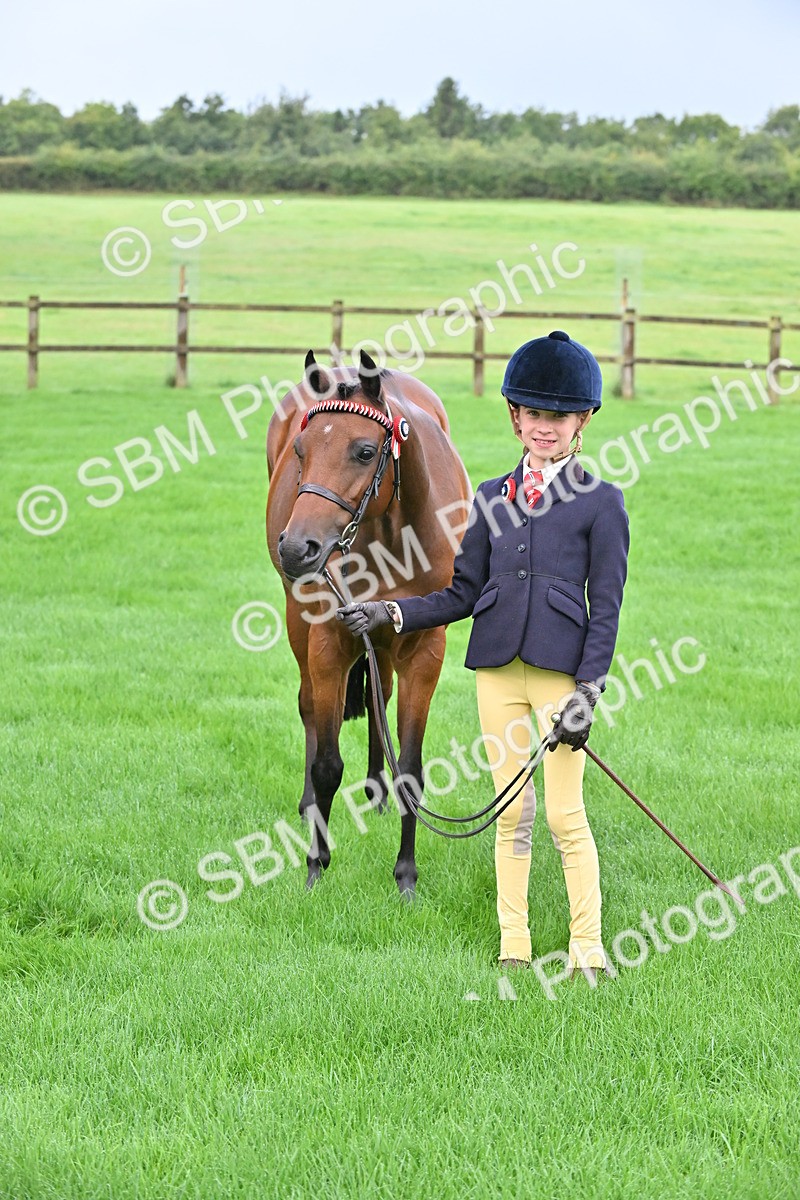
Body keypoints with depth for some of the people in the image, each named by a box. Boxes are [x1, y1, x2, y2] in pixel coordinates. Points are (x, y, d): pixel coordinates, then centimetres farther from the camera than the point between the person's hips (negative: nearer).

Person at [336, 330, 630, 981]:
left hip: (561, 670, -3)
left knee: (566, 815, -4)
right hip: (498, 670, 4)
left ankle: (587, 949, 6)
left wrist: (588, 693, -9)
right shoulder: (492, 499, 12)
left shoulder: (600, 502, 1)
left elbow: (606, 609, -2)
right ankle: (513, 946, 13)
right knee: (511, 812, 7)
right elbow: (463, 593, 14)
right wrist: (391, 613, 1)